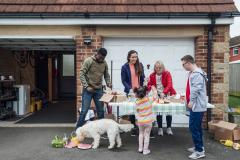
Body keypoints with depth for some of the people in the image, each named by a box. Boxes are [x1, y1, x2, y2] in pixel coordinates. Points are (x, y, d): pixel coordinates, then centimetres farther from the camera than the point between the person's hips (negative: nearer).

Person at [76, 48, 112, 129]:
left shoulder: (104, 63, 5)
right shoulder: (89, 61, -10)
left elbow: (106, 75, 15)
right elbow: (81, 74, -11)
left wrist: (108, 83, -5)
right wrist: (86, 86, -17)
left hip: (99, 90, 5)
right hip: (88, 90, -4)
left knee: (101, 111, 9)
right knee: (84, 110, -4)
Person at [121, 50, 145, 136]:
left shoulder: (140, 65, 5)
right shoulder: (125, 67, -3)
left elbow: (142, 78, 10)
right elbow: (123, 80, -4)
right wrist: (130, 89, -16)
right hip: (130, 91, -2)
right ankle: (133, 127, 17)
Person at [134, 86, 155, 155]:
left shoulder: (137, 102, -11)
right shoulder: (149, 100, -15)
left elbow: (136, 112, 0)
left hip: (140, 121, 2)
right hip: (148, 121, -2)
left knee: (141, 134, 22)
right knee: (147, 135, 9)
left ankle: (140, 148, 27)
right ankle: (145, 150, 15)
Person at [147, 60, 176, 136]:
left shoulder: (167, 74, -10)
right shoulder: (152, 75, 0)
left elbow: (169, 85, -20)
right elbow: (149, 84, 3)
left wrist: (164, 93, -34)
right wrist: (152, 87, -22)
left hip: (167, 95, -2)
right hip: (157, 95, 2)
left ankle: (169, 128, 20)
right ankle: (160, 128, 15)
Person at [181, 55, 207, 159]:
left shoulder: (196, 74, -17)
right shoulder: (194, 73, 15)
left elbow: (196, 89, -23)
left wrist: (191, 101, -19)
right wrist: (188, 99, 18)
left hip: (197, 106, -10)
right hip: (197, 105, 10)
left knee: (194, 128, -6)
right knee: (197, 127, 16)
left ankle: (199, 151, 2)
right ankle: (199, 147, 26)